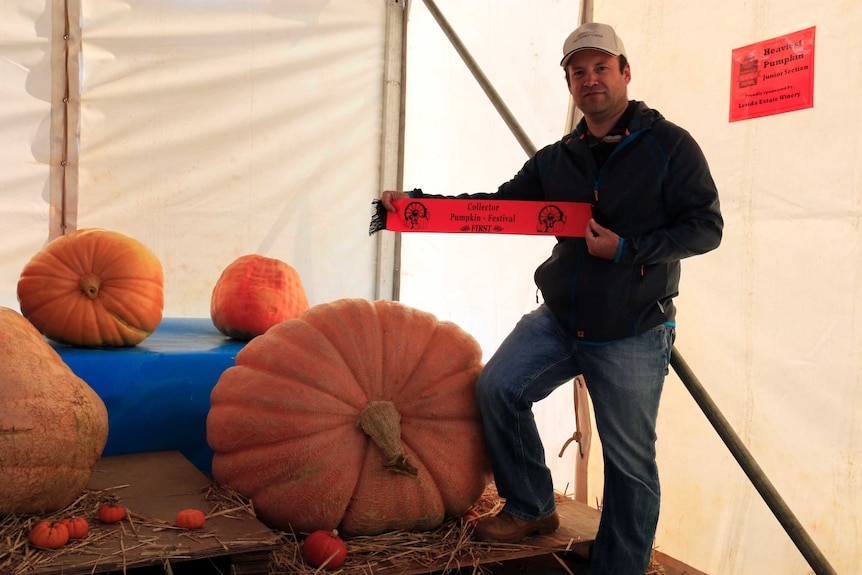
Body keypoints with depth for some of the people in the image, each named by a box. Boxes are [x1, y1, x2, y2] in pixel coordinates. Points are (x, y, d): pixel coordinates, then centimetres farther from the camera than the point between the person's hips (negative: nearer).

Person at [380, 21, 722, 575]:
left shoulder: (669, 145, -6)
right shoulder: (556, 159, 8)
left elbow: (705, 227, -8)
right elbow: (500, 204, 8)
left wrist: (627, 250, -20)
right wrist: (417, 201, -3)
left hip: (632, 334, -4)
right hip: (559, 320, 5)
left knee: (630, 463, 4)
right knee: (498, 387, -9)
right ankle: (531, 508, 13)